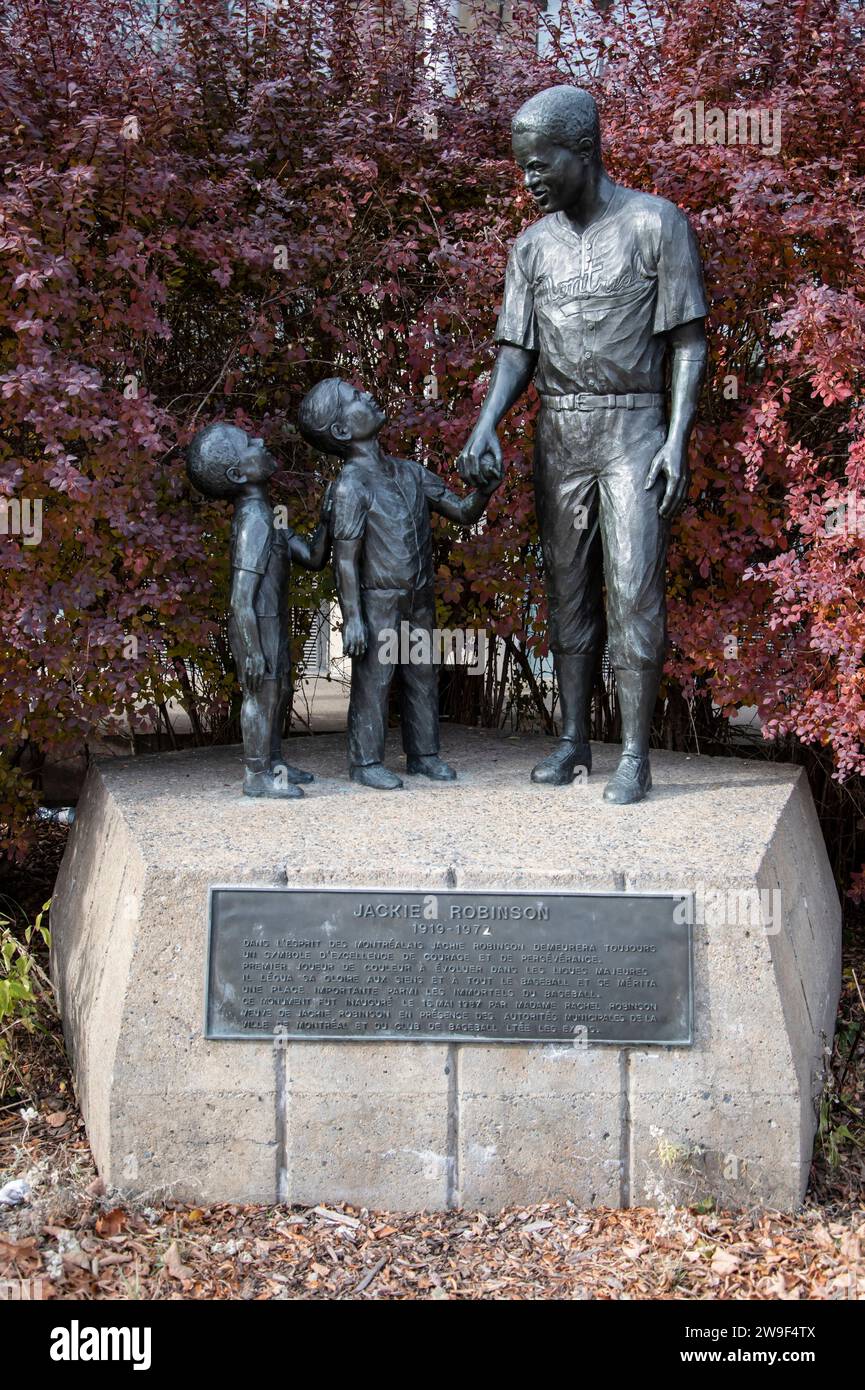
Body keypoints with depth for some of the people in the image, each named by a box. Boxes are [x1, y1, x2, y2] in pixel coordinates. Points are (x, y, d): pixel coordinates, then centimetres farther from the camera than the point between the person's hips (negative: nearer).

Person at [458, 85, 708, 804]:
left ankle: (636, 755, -6)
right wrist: (485, 428, -10)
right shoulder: (533, 245, 11)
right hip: (558, 435, 5)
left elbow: (688, 340, -5)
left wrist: (677, 441, -15)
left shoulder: (656, 223, -3)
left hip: (634, 429, -5)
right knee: (568, 589, 8)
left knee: (633, 590, -10)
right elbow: (517, 352, 8)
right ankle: (574, 739, 16)